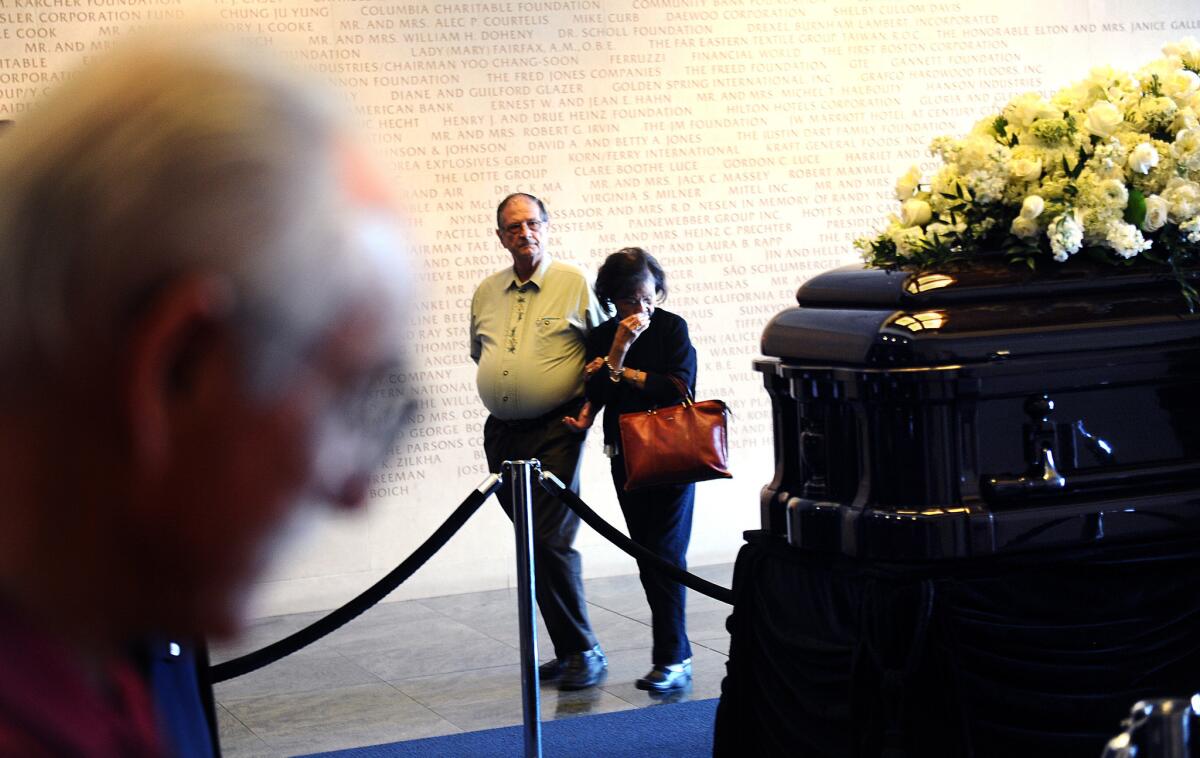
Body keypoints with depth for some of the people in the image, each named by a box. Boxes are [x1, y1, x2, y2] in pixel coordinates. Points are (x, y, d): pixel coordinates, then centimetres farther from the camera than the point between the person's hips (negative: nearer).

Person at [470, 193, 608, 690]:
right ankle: (569, 650, 16)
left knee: (551, 541, -13)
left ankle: (584, 653, -3)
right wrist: (504, 392, 12)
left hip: (555, 429, -6)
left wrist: (588, 405, -7)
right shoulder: (486, 293, 12)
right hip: (501, 433, 6)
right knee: (532, 543, 7)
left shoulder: (575, 284, -2)